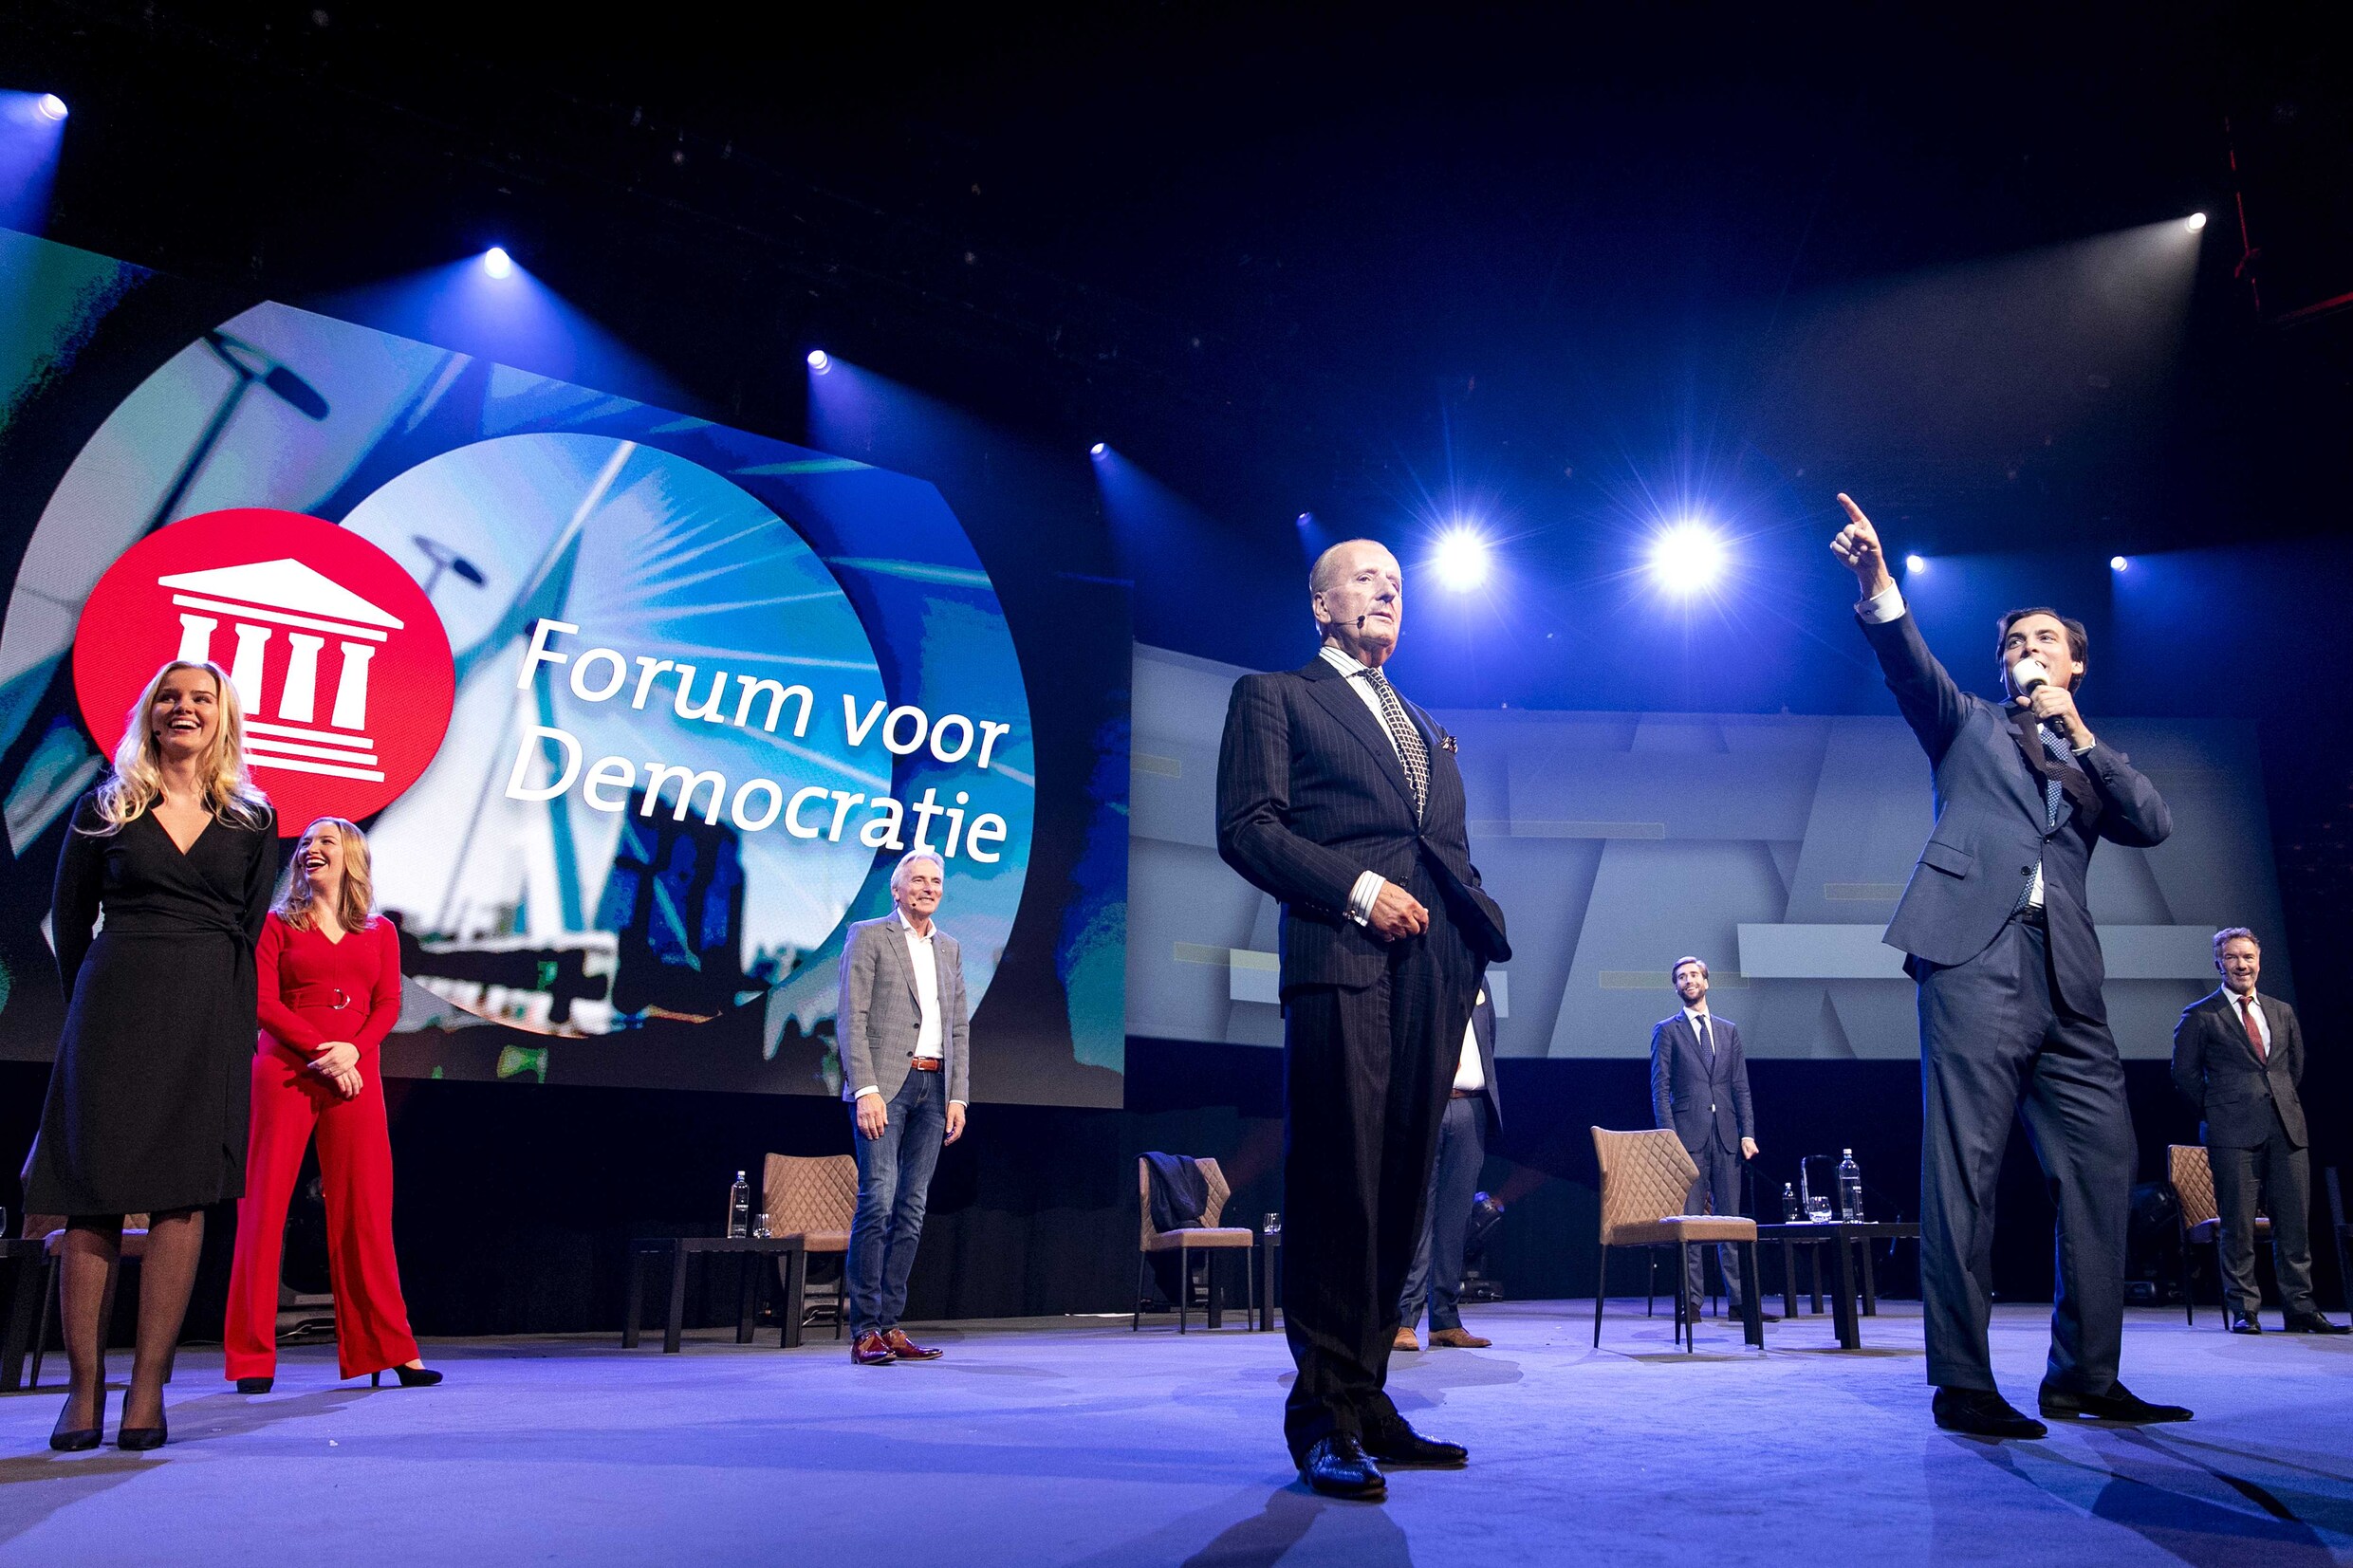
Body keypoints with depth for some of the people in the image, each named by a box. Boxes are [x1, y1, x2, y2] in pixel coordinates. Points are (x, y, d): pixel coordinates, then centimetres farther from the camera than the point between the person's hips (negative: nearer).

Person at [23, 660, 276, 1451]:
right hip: (115, 1006, 0)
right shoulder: (105, 809, 10)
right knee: (93, 1189, -3)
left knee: (182, 1193, -4)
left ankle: (149, 1385, 0)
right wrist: (92, 1005, 11)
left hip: (209, 1015, 0)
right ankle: (85, 1384, 5)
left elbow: (248, 929, 12)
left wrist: (221, 1009, 7)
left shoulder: (252, 820, 11)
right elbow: (69, 918, 12)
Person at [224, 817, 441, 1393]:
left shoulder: (380, 933, 14)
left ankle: (386, 1348, 7)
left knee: (365, 1209, 2)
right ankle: (251, 1358, 5)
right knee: (265, 1204, -2)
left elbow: (388, 1004, 6)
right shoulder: (278, 924, 8)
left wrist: (353, 1049, -12)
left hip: (356, 1077, 2)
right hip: (285, 1072, -2)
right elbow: (264, 1002, -3)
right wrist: (320, 1054, -13)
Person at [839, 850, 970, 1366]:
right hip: (884, 1084, -5)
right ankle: (864, 1331, -6)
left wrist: (958, 1096, 8)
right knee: (877, 1201, -11)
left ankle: (890, 1325, 8)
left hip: (933, 1088, 6)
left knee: (911, 1209, 4)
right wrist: (866, 1090, -15)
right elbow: (853, 1019, -6)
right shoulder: (868, 936, 2)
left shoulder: (949, 949, 19)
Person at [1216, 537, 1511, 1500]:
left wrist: (1480, 923, 5)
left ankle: (1367, 1401, 12)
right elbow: (1245, 826, -2)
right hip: (1340, 960, -6)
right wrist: (1358, 888, -12)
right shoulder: (1273, 697, 12)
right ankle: (1323, 1418, -3)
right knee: (1338, 1187, -9)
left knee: (1399, 1192, 5)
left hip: (1432, 968, 6)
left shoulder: (1430, 734, 31)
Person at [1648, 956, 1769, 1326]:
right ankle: (1691, 1302, -1)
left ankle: (1738, 1299, 8)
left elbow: (1741, 1087, 13)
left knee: (1730, 1219, 4)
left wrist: (1747, 1133, 2)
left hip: (1726, 1137, 3)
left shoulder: (1729, 1030, 16)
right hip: (1689, 1136, -3)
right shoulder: (1666, 1031, 6)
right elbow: (1660, 1088, 0)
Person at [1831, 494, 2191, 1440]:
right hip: (1976, 958, -4)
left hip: (2066, 979, 5)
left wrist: (2077, 732, 3)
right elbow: (1911, 666, 0)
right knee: (1963, 1168, -8)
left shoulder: (2095, 762, 26)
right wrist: (1878, 588, -18)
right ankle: (1962, 1383, -6)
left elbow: (2153, 825, 8)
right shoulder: (1969, 725, 19)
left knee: (2103, 1165, 1)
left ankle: (2084, 1376, 11)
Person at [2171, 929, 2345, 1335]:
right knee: (2238, 1225, -3)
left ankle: (2300, 1309, 12)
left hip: (2287, 1131, 4)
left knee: (2295, 1224, 4)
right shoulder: (2200, 1016, 3)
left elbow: (2296, 1064, 26)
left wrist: (2284, 1102, 17)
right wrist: (2218, 1112, 3)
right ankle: (2243, 1311, 2)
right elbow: (2185, 1073, 3)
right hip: (2233, 1134, -4)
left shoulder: (2282, 1012, 17)